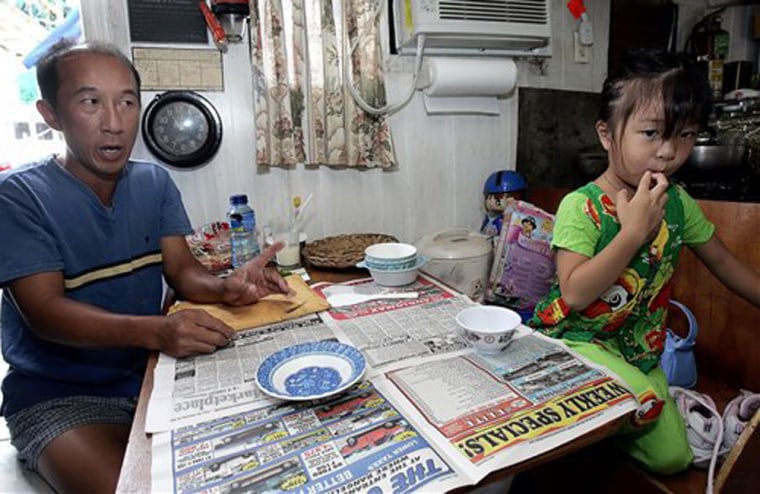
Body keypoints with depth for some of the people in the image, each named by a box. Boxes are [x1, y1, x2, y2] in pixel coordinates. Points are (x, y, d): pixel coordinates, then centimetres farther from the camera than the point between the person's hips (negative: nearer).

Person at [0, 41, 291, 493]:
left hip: (155, 372, 4)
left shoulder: (155, 183, 3)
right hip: (59, 392, -3)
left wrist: (225, 288, -28)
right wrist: (155, 331, -38)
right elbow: (45, 311, -20)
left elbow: (182, 269, -4)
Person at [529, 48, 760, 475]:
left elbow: (726, 263, 15)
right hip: (578, 339, -6)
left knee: (672, 458, 5)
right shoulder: (582, 206, -19)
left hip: (640, 349, 6)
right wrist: (634, 230, -28)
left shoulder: (678, 203, 0)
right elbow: (574, 294, -28)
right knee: (643, 405, -30)